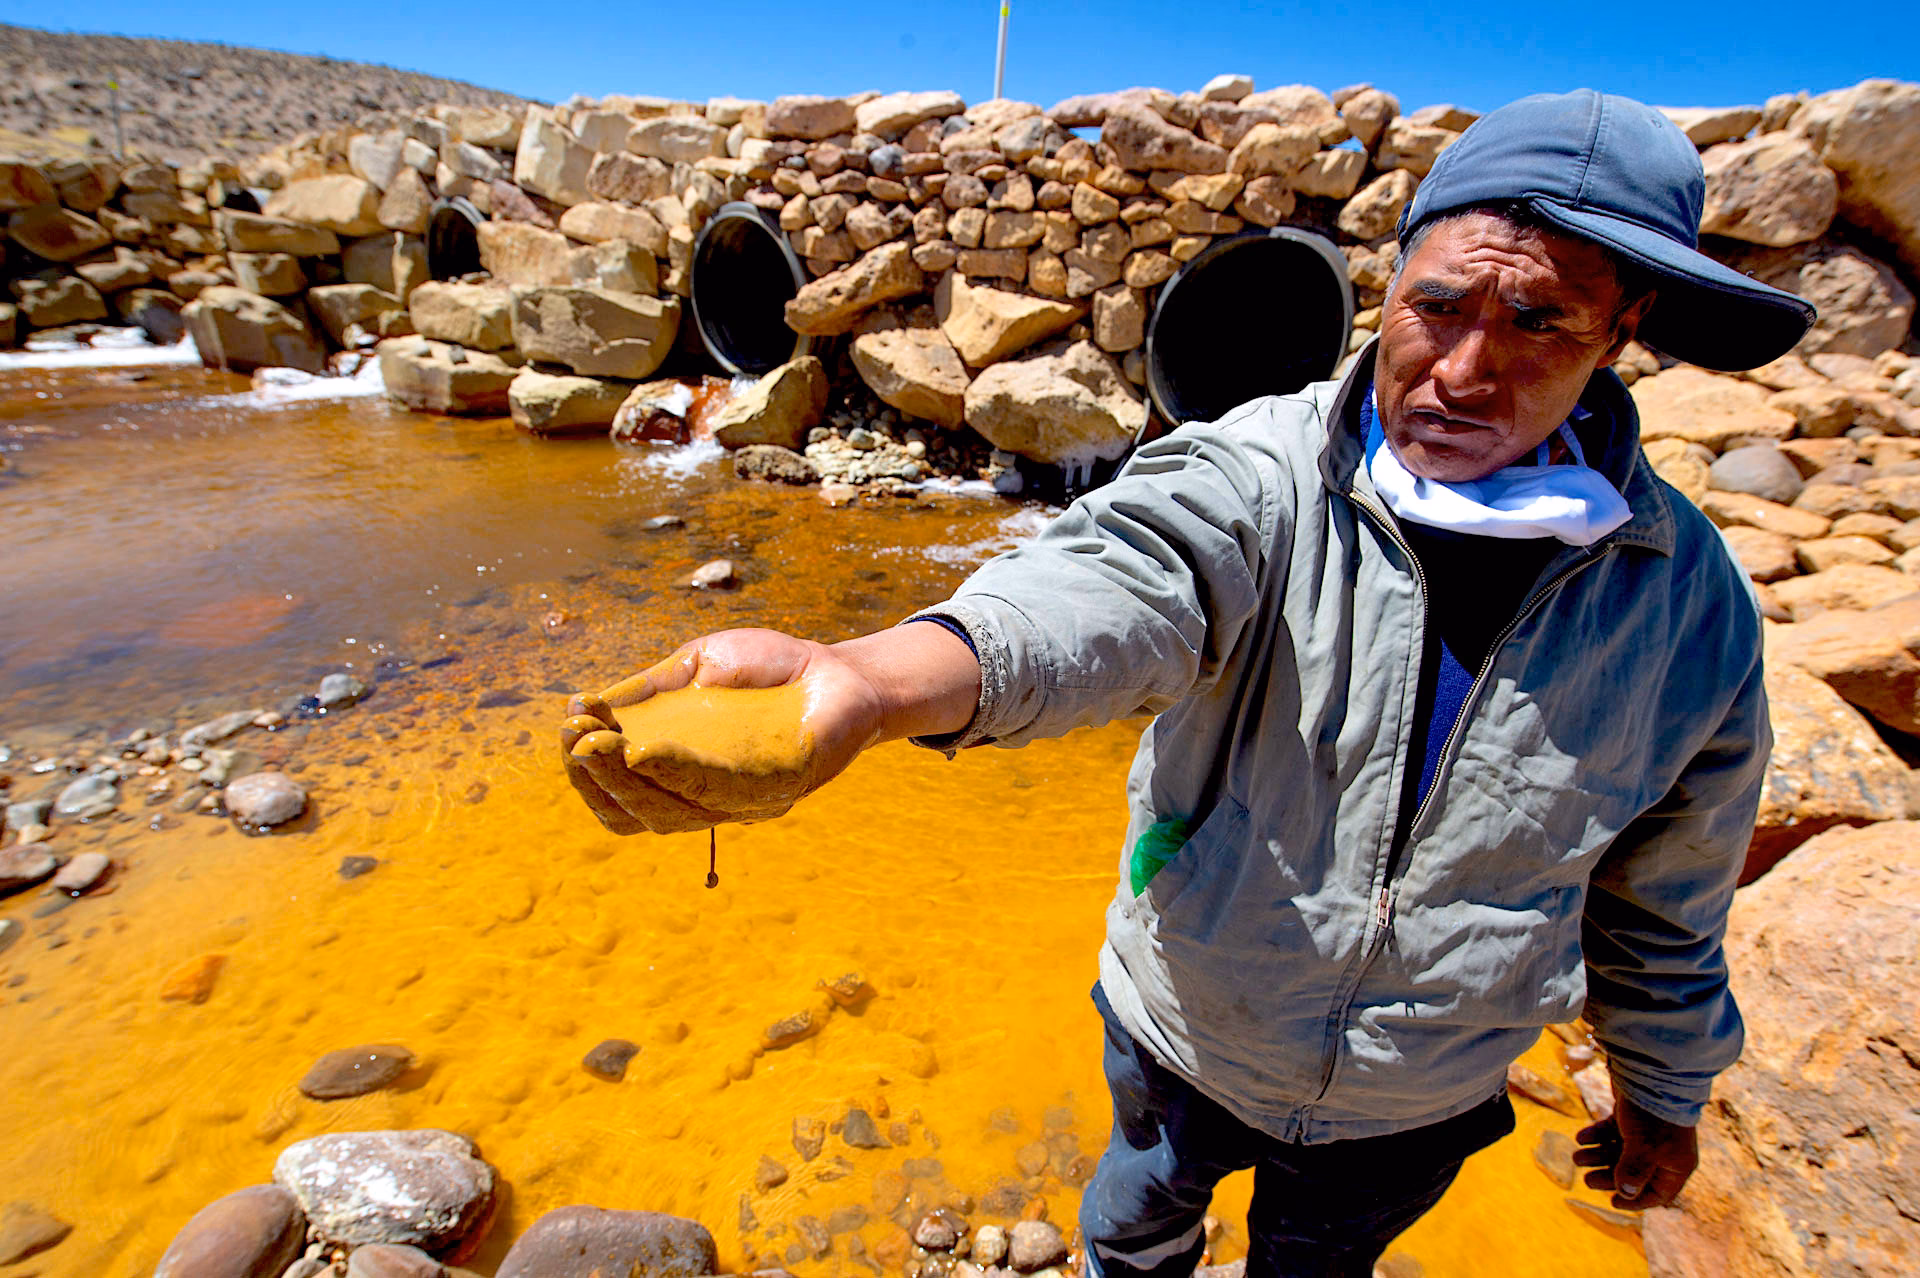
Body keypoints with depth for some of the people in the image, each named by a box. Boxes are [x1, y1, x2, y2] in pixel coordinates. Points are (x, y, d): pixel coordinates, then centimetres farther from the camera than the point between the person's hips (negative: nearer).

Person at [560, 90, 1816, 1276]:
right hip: (1184, 1034, 0)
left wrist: (1663, 1091, 13)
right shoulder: (1254, 475, -25)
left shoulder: (1690, 604, -15)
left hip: (1412, 1107, 1)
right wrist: (865, 677, -67)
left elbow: (1666, 900, -2)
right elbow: (1108, 587, -47)